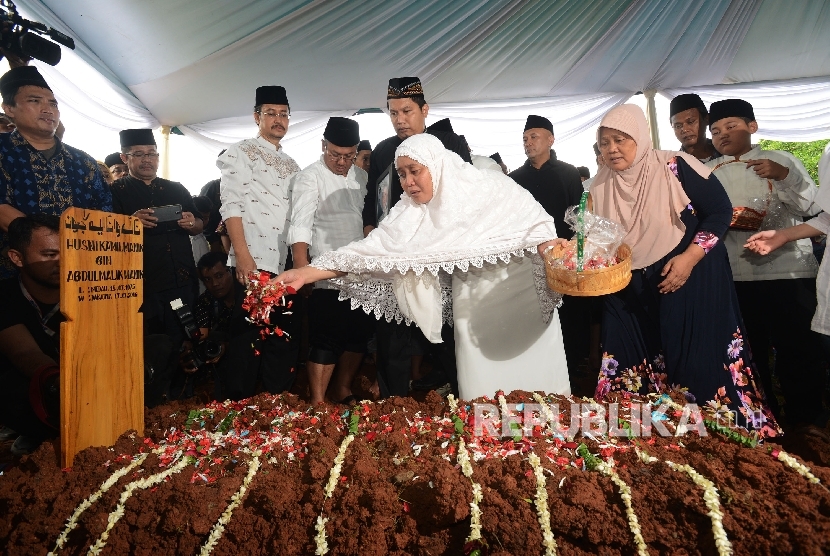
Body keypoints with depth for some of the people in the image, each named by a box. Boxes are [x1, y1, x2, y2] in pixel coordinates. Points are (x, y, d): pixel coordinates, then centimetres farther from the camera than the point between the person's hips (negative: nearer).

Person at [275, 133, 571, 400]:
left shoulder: (495, 187, -8)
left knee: (536, 386, 4)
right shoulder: (411, 213, -4)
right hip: (475, 310, 1)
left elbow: (539, 228, -3)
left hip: (525, 300, -1)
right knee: (483, 400, 1)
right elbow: (372, 247, -10)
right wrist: (304, 273, -17)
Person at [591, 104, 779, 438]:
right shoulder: (599, 187, 3)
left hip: (689, 283, -4)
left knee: (700, 365, -1)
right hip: (629, 294, 5)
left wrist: (690, 258, -18)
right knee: (632, 371, 8)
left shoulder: (675, 168, -11)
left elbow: (721, 209, -9)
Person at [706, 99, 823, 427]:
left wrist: (785, 176, -16)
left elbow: (814, 208, -3)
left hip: (789, 273, -2)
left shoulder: (780, 160, 5)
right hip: (734, 277, 2)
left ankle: (805, 422, 21)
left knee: (797, 352, 2)